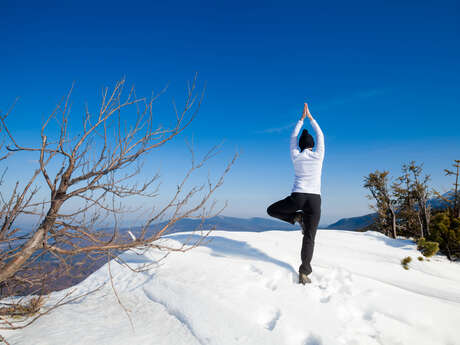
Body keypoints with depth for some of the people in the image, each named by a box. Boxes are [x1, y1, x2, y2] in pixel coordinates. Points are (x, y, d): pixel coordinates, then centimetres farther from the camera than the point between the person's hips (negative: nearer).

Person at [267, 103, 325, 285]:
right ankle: (304, 273, -2)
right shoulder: (318, 155, 5)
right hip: (314, 200, 1)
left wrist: (302, 118, 31)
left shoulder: (295, 156, 7)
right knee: (309, 238, 6)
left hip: (297, 198, -1)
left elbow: (292, 138, 24)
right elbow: (320, 136, 22)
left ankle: (296, 217, 4)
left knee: (271, 210, 23)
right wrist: (310, 117, 29)